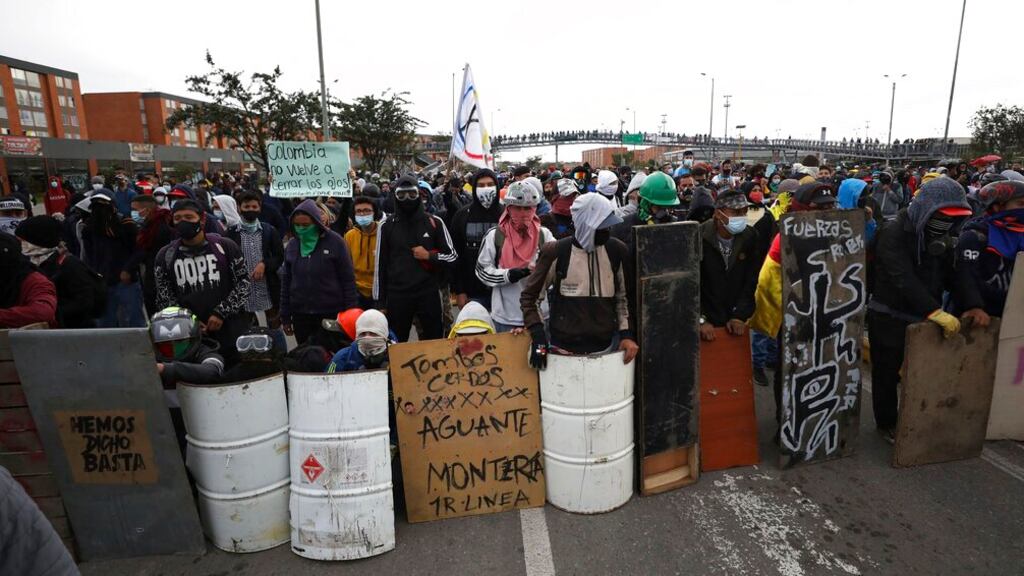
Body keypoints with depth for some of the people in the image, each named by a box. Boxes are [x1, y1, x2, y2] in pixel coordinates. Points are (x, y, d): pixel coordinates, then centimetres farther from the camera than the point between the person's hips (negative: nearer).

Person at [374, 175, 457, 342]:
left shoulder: (434, 222, 2)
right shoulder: (387, 226, 4)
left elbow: (453, 257, 6)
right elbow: (381, 265, 6)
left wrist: (429, 256, -11)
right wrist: (380, 302, 5)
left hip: (429, 294, 0)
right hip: (397, 296, 0)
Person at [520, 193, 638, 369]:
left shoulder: (616, 251, -1)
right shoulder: (555, 253, -10)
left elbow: (623, 296, 12)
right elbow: (530, 296, 0)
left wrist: (627, 333, 1)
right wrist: (538, 337, -10)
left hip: (607, 347, 3)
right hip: (564, 349, -3)